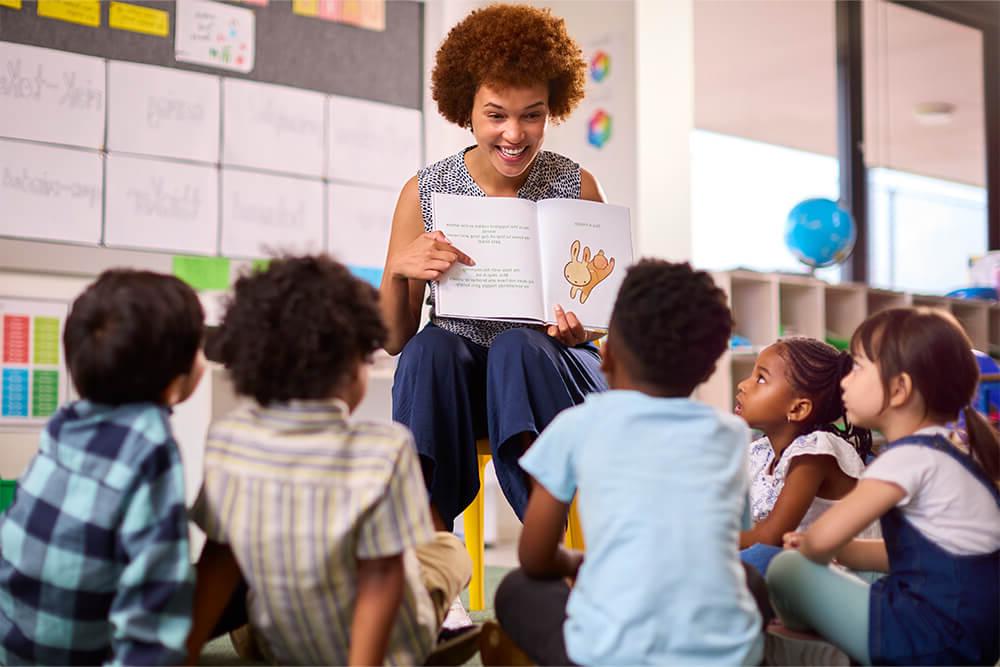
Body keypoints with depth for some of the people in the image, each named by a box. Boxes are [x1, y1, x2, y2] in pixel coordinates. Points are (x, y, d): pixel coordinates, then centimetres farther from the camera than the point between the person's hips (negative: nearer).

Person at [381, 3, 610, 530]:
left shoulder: (575, 187, -1)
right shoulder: (424, 193, 0)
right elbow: (394, 341, 3)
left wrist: (580, 329, -16)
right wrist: (398, 270, -18)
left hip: (548, 373, -1)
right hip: (453, 384, 1)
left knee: (515, 345, -33)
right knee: (433, 344, -31)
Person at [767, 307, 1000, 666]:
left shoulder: (910, 456, -18)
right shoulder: (944, 449, 11)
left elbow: (824, 536, -27)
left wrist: (806, 549, -3)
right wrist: (842, 550, 8)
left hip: (933, 637, -10)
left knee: (788, 571, -8)